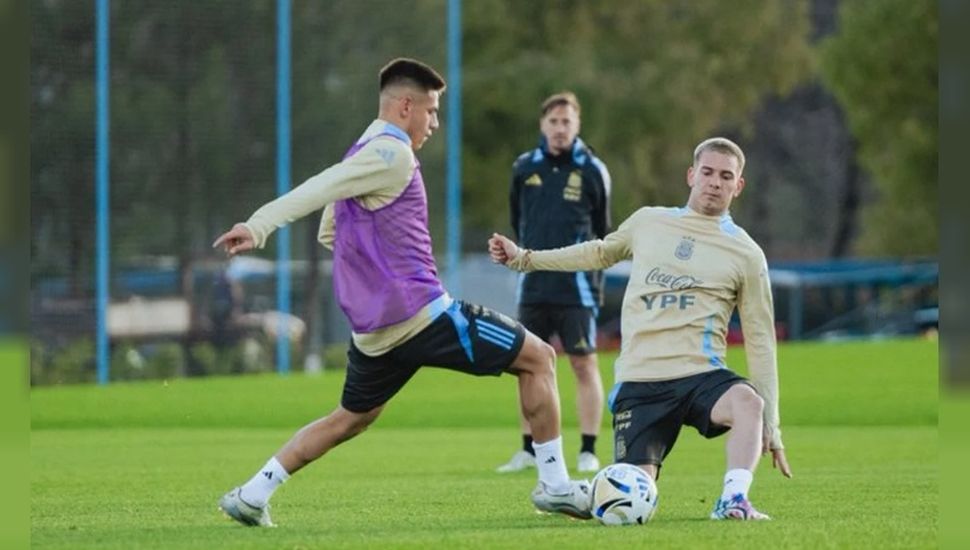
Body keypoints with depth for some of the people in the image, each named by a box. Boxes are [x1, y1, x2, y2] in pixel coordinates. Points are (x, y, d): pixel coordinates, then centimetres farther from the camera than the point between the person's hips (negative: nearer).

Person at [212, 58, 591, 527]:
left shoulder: (363, 154, 18)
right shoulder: (392, 154, -11)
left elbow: (328, 233, 26)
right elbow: (318, 189, -22)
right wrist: (259, 227, -32)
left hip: (372, 329, 9)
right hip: (419, 312, -9)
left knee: (352, 416, 25)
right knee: (537, 357, 2)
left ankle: (252, 494, 15)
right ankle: (555, 485, 1)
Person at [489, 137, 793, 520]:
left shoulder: (746, 254, 6)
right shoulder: (649, 223, 13)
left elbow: (760, 341, 5)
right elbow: (602, 253, 34)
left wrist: (771, 428, 0)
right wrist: (524, 259, 33)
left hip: (699, 374, -2)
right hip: (639, 382, 2)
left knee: (748, 401, -38)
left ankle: (733, 501, -35)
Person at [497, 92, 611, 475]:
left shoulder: (592, 171, -2)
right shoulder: (524, 167, 6)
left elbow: (603, 231, 8)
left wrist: (591, 264, 7)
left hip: (576, 285, -4)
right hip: (534, 284, 4)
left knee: (584, 364, -4)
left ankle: (588, 452, -1)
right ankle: (528, 450, 14)